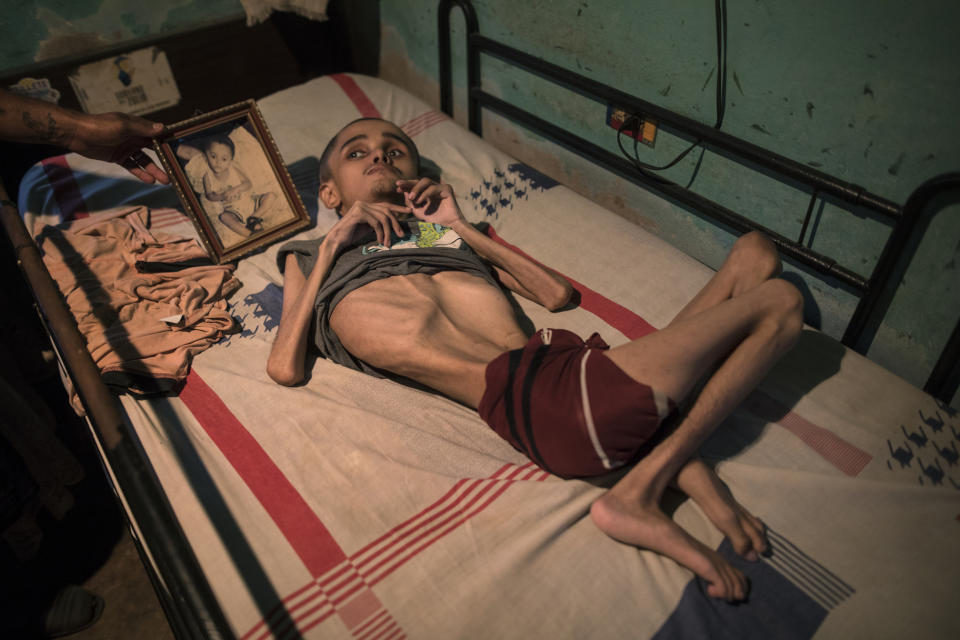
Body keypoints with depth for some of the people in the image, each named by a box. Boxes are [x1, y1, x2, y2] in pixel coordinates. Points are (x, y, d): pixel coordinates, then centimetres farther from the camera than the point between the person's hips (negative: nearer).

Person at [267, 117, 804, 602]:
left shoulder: (444, 233, 27)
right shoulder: (310, 258, 19)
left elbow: (559, 294, 18)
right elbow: (285, 368, 0)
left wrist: (459, 226, 19)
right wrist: (332, 246, 7)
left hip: (566, 364, 7)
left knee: (756, 254, 6)